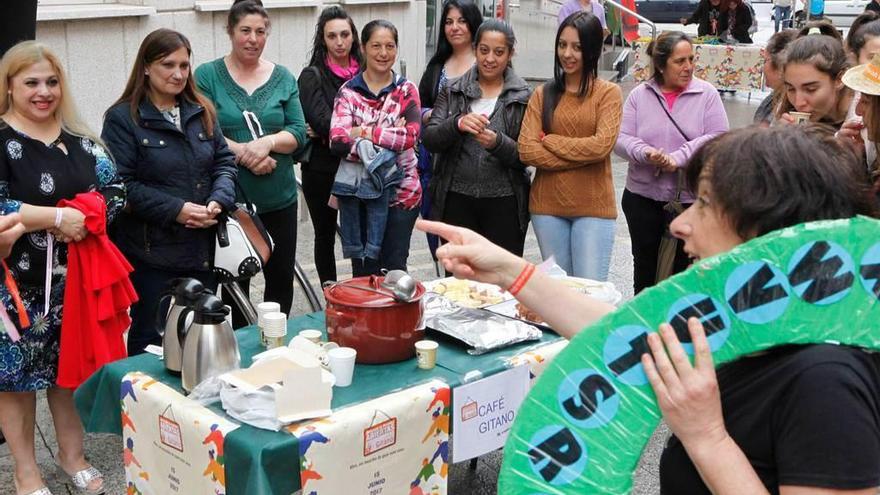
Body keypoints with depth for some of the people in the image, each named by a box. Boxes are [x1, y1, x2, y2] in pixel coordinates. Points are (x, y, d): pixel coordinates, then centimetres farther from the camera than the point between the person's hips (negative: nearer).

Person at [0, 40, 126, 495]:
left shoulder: (79, 139, 9)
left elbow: (116, 191, 7)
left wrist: (84, 219, -12)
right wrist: (57, 216, -21)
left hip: (76, 275, 5)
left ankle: (72, 454, 32)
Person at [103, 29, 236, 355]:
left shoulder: (202, 112, 10)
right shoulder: (122, 118, -8)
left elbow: (224, 162, 10)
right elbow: (121, 184, -14)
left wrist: (218, 202, -9)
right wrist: (176, 209, -20)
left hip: (201, 249, 5)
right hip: (151, 254, -5)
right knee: (151, 339, 6)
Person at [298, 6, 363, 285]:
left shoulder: (363, 72, 6)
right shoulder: (313, 76, -3)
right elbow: (323, 122, -14)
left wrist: (331, 132, -13)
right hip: (322, 169, -2)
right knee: (325, 236, 10)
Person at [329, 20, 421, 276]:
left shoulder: (406, 90, 1)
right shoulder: (348, 92, 0)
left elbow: (411, 136, -17)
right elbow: (337, 141, -15)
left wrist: (362, 132, -18)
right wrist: (391, 135, -21)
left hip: (401, 192, 0)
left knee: (394, 267, 6)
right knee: (363, 270, 9)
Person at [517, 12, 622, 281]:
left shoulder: (608, 93, 0)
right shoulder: (543, 94, 7)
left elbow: (601, 145, -14)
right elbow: (526, 150, -4)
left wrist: (549, 141, -6)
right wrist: (580, 155, -11)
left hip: (593, 207, -3)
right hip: (547, 206, 3)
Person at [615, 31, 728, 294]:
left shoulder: (706, 94, -3)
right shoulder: (639, 95, 1)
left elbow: (718, 138, -10)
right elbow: (622, 139, -3)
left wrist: (679, 157, -21)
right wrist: (646, 153, -23)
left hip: (690, 198, -2)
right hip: (642, 196, 2)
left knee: (683, 267, 7)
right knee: (644, 263, 16)